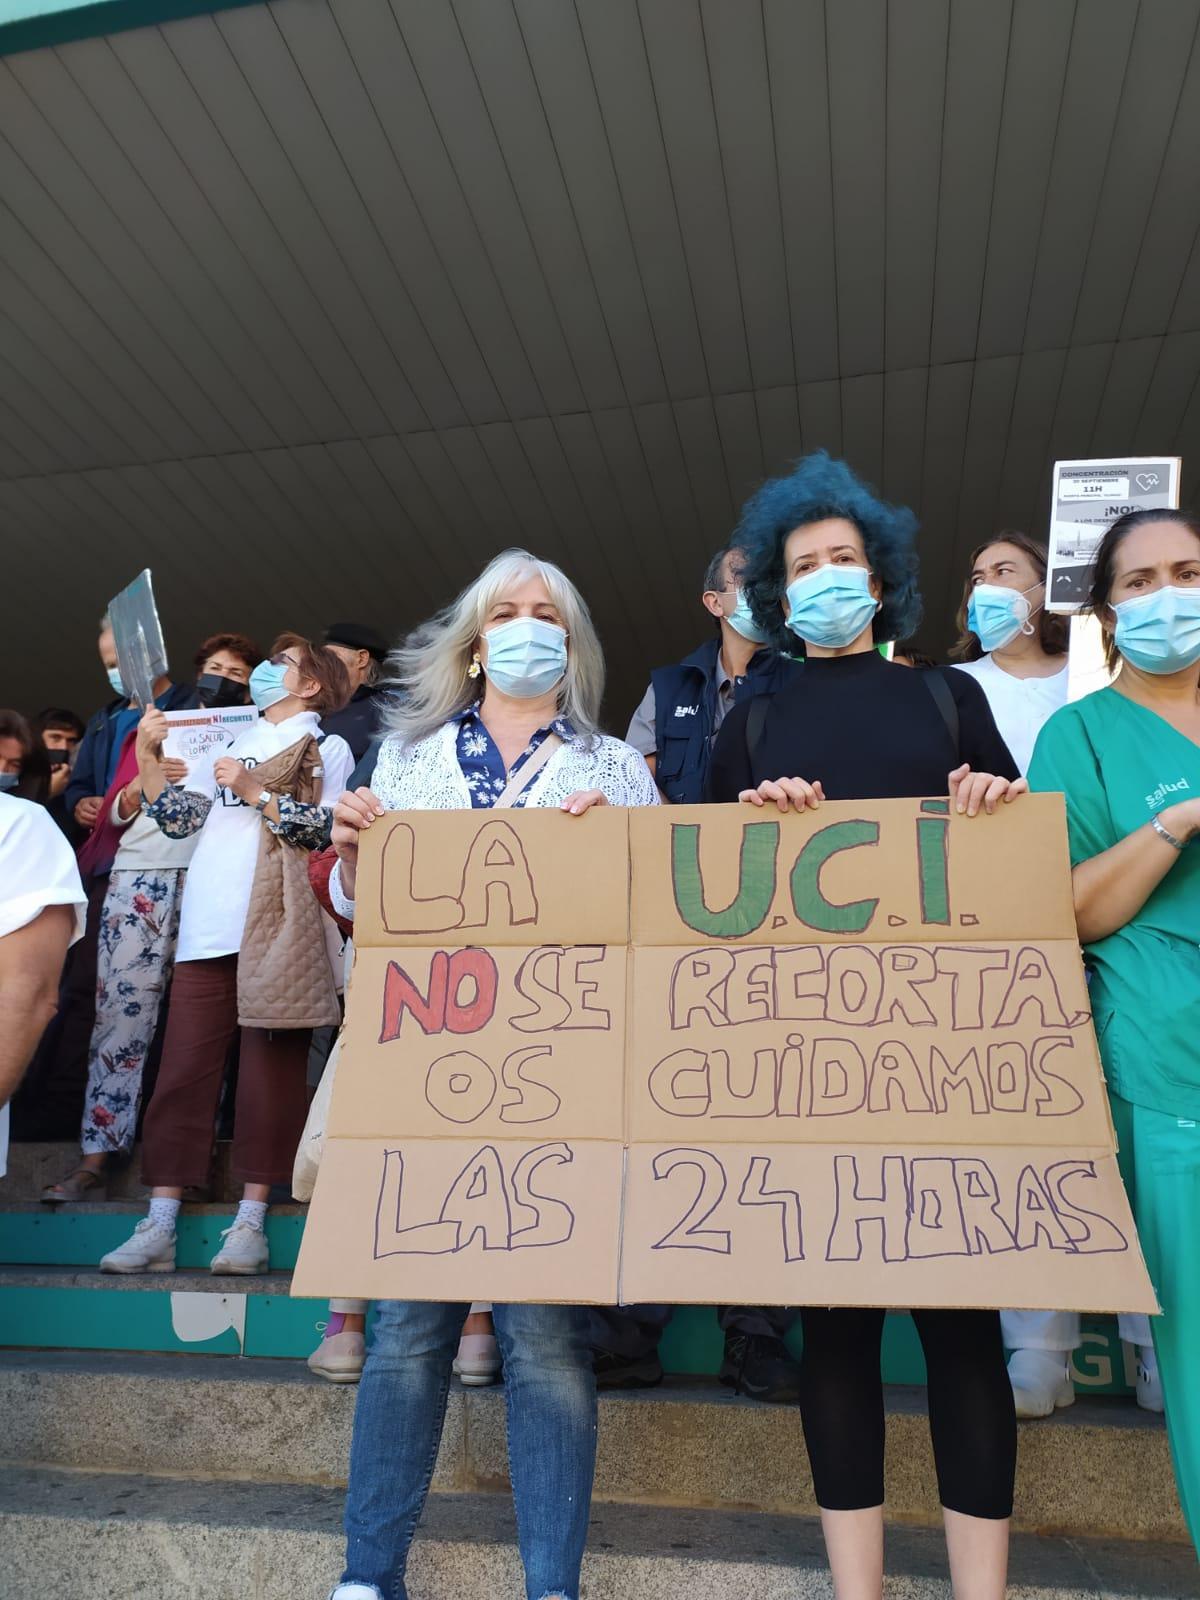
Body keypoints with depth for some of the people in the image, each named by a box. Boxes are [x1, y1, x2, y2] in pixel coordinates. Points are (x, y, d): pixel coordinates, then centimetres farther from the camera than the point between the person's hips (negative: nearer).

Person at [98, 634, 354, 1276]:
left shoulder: (327, 748, 8)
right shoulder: (233, 742, 25)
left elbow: (331, 834, -5)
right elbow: (178, 817, 17)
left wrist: (256, 793, -10)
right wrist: (146, 758, 6)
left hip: (278, 929, -5)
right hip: (207, 928, 5)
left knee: (269, 1070, -1)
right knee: (183, 1069, 3)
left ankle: (250, 1222, 7)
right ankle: (159, 1227, 9)